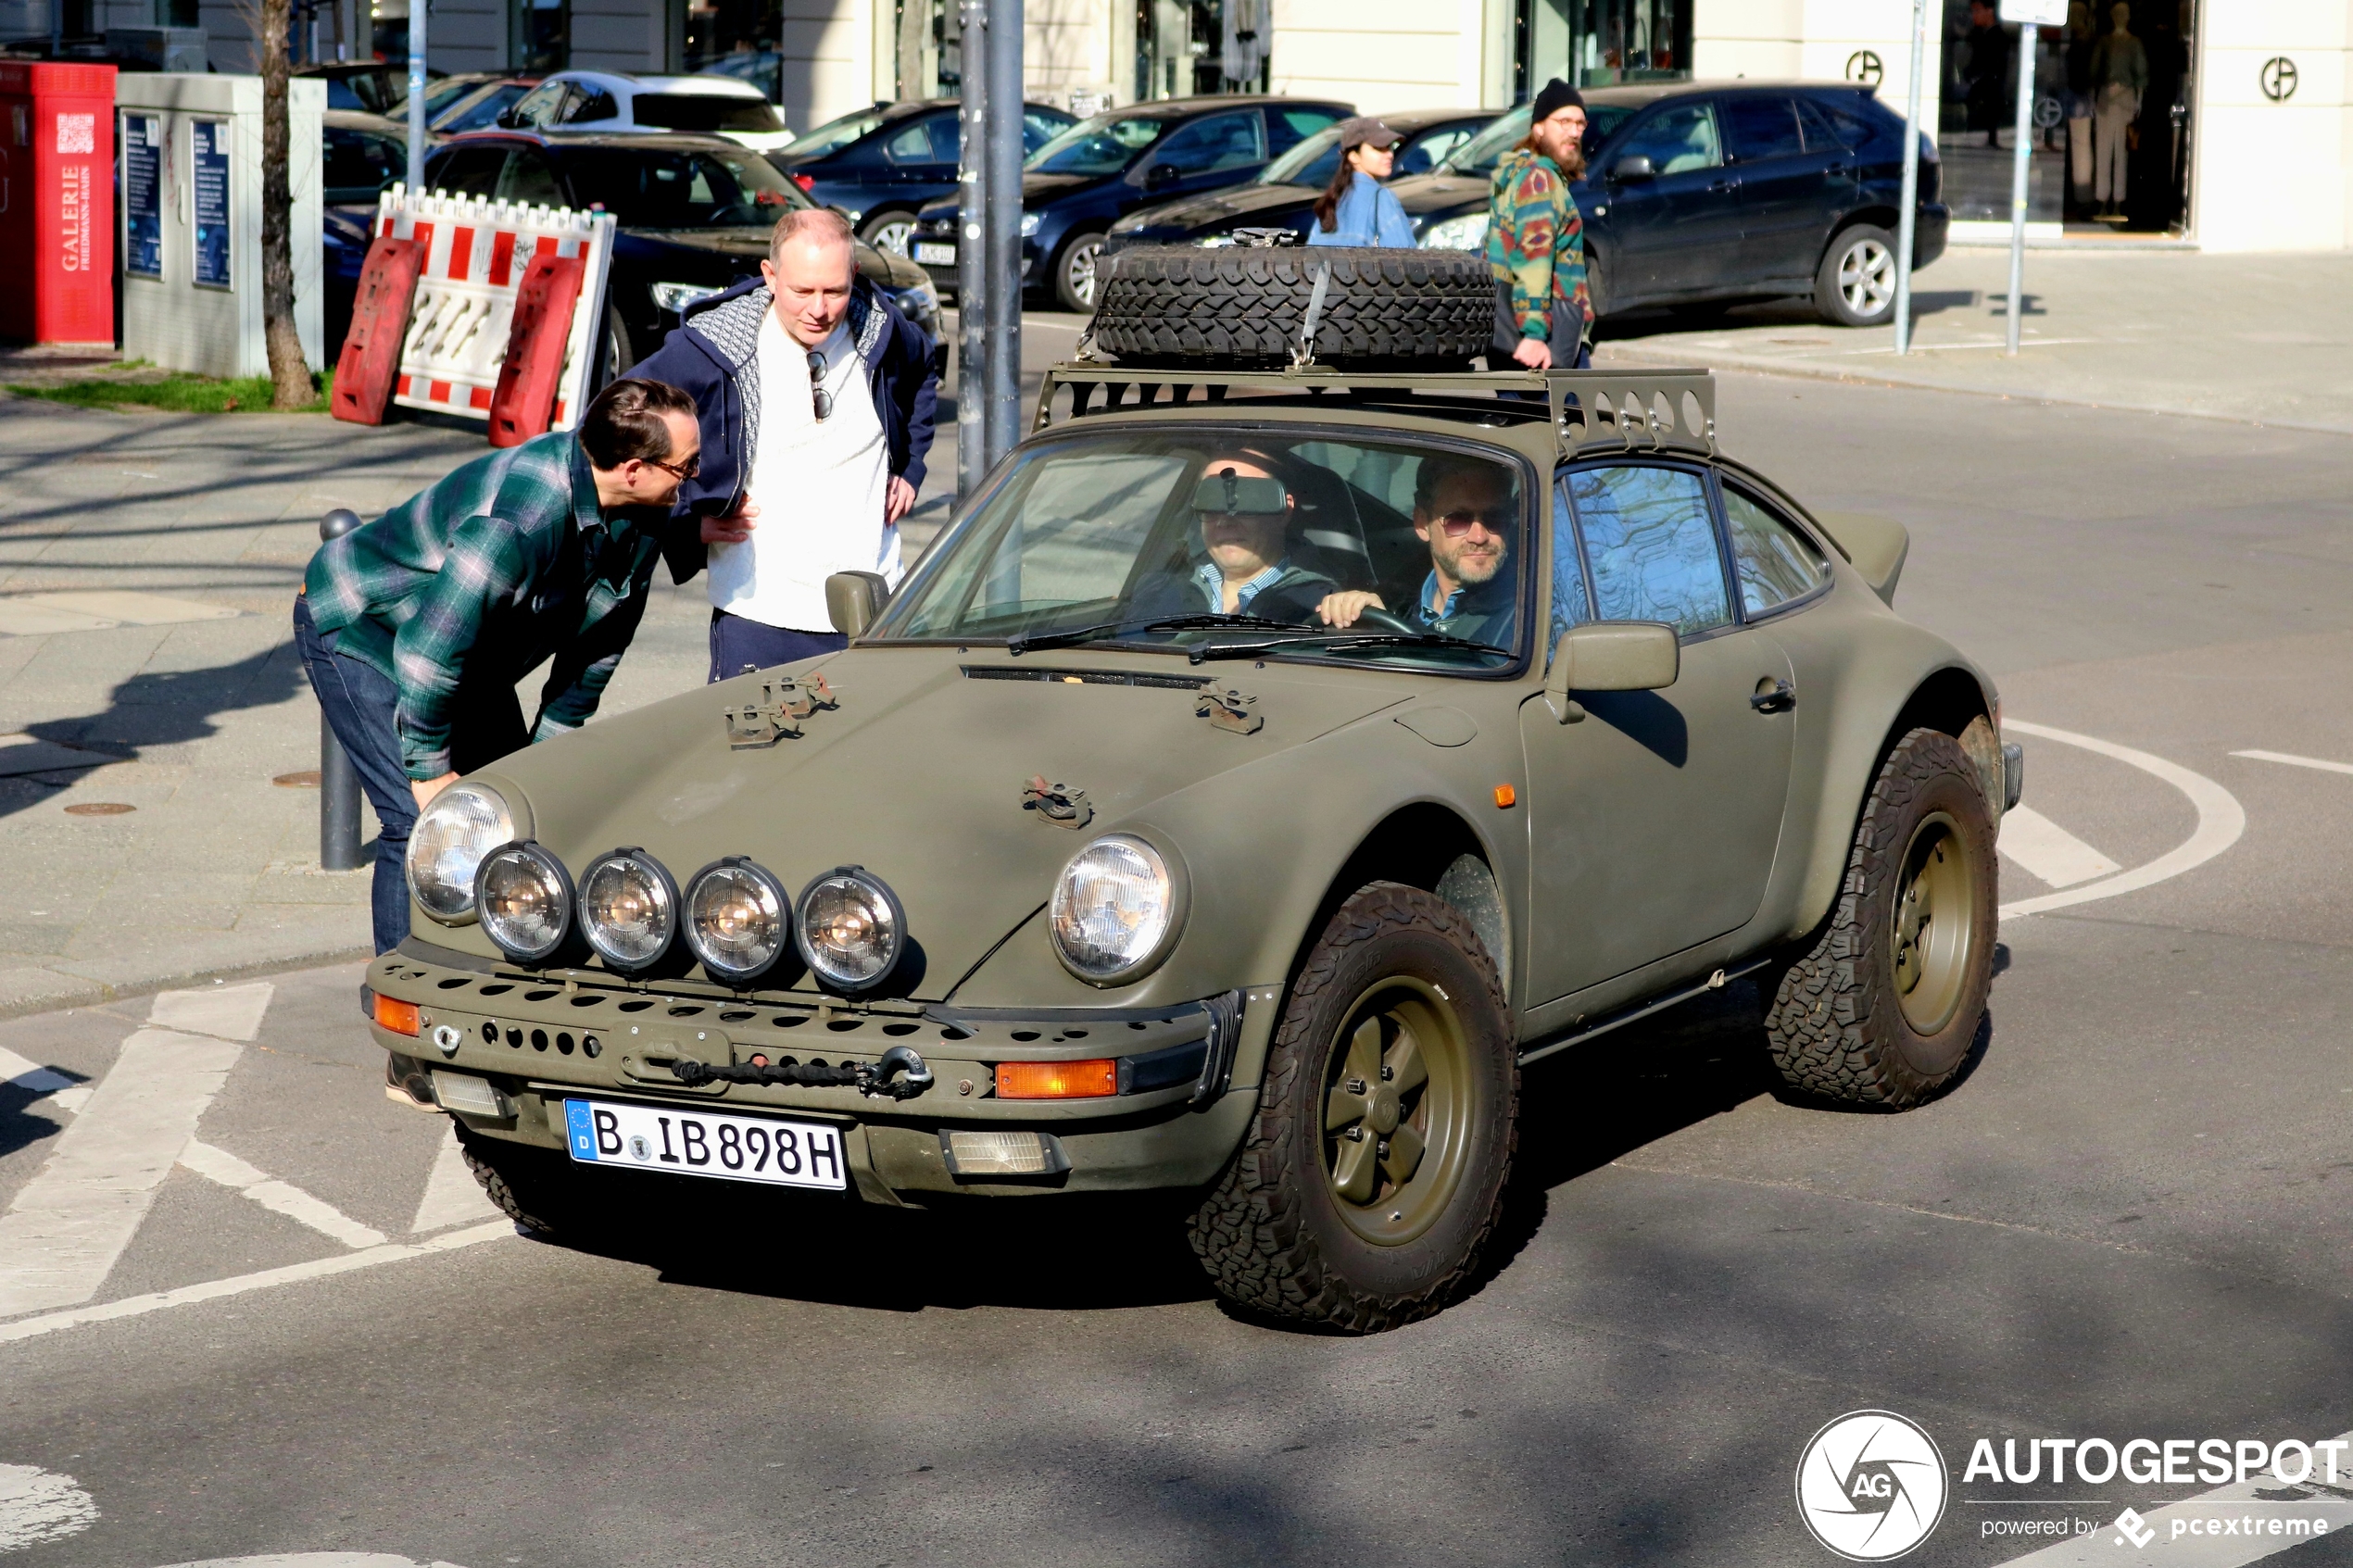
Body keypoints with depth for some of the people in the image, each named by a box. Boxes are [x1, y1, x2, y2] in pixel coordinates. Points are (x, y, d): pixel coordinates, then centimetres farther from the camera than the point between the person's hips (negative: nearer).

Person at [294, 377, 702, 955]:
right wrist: (429, 770, -23)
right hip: (357, 628, -8)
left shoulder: (643, 517, -12)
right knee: (422, 820, -17)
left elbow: (596, 644, 2)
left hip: (469, 653, 9)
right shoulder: (520, 517, -39)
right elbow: (427, 648, -34)